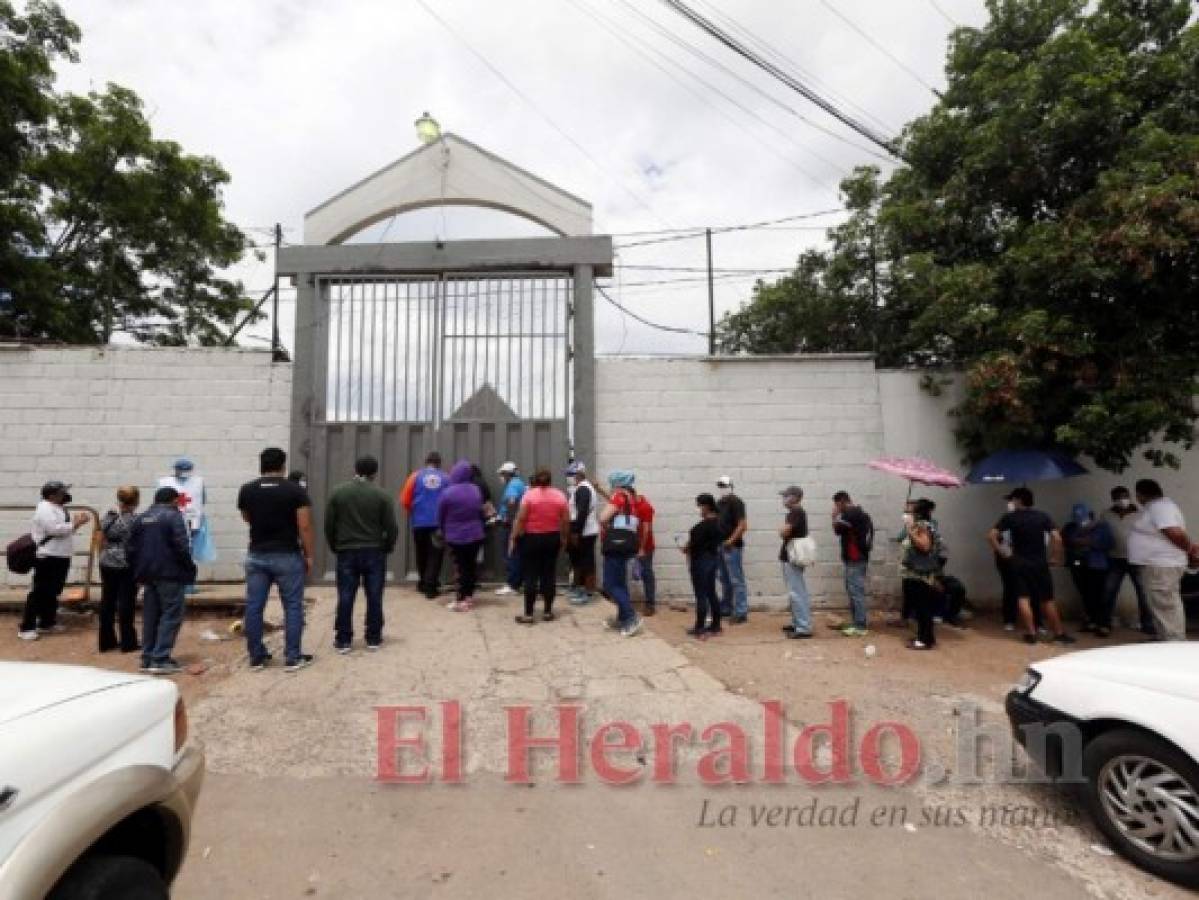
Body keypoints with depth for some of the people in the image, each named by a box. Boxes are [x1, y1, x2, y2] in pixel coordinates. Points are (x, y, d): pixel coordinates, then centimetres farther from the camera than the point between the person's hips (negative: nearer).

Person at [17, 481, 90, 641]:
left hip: (61, 557, 10)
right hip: (48, 558, -10)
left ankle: (47, 623, 25)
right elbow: (55, 529, -24)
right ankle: (26, 627, 0)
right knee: (39, 593, -6)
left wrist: (77, 521, 5)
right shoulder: (45, 508, -13)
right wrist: (75, 523, -17)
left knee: (53, 592, 15)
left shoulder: (58, 509, 17)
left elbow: (66, 530, 20)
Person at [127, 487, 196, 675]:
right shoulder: (174, 516, -8)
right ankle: (161, 659, -8)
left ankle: (147, 658, 18)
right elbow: (182, 546, -15)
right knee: (171, 615, -3)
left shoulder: (141, 519, 14)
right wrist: (190, 569, -5)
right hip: (169, 574, -7)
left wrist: (138, 569, 20)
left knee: (150, 616, 14)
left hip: (147, 574, 7)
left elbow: (130, 547, 14)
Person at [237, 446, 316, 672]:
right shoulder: (296, 490, -9)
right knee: (293, 607, 5)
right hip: (288, 556, -3)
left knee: (254, 607, 11)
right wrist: (308, 555, -2)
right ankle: (293, 658, 8)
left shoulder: (246, 490, 2)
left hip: (257, 556, 4)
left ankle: (256, 658, 19)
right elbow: (304, 527, -11)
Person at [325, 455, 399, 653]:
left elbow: (329, 525, 2)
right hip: (374, 552, -1)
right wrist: (387, 548, 8)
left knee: (345, 598, 7)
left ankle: (343, 640, 12)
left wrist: (335, 547, 15)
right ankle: (374, 639, 14)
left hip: (346, 552, 1)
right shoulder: (382, 495, -5)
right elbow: (392, 527, -7)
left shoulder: (338, 493, 1)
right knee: (374, 597, 7)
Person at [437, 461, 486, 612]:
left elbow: (441, 516, -4)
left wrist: (442, 531, 13)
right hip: (475, 534, 4)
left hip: (456, 536, -4)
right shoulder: (476, 490, -2)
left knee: (461, 567, 2)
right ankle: (469, 597, 20)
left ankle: (460, 600, 4)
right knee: (472, 565, 12)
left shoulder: (447, 493, -15)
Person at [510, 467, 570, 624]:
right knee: (549, 574, 10)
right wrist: (563, 537, 15)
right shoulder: (560, 496, 0)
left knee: (530, 576, 1)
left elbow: (520, 519, -12)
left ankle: (528, 614, 3)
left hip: (531, 538, -3)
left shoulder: (529, 494, -9)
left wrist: (513, 538, -5)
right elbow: (566, 521, 2)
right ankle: (548, 612, 16)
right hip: (552, 538, 3)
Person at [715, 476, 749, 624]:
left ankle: (741, 612, 1)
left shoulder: (736, 502, -12)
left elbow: (743, 525, -19)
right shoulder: (719, 503, 13)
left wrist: (731, 540, -21)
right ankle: (726, 608, 26)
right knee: (724, 579, 16)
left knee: (737, 580, -4)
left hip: (732, 547, -8)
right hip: (720, 546, 8)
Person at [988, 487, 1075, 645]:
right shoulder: (1042, 516, 1)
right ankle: (1059, 633, 19)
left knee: (1023, 598, 1)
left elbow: (991, 536, -12)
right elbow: (1057, 538, -8)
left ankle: (1031, 633, 0)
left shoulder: (1010, 517, -3)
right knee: (1047, 600, 11)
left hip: (1019, 563, -2)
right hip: (1040, 563, 2)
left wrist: (1001, 550, -1)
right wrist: (1054, 555, 4)